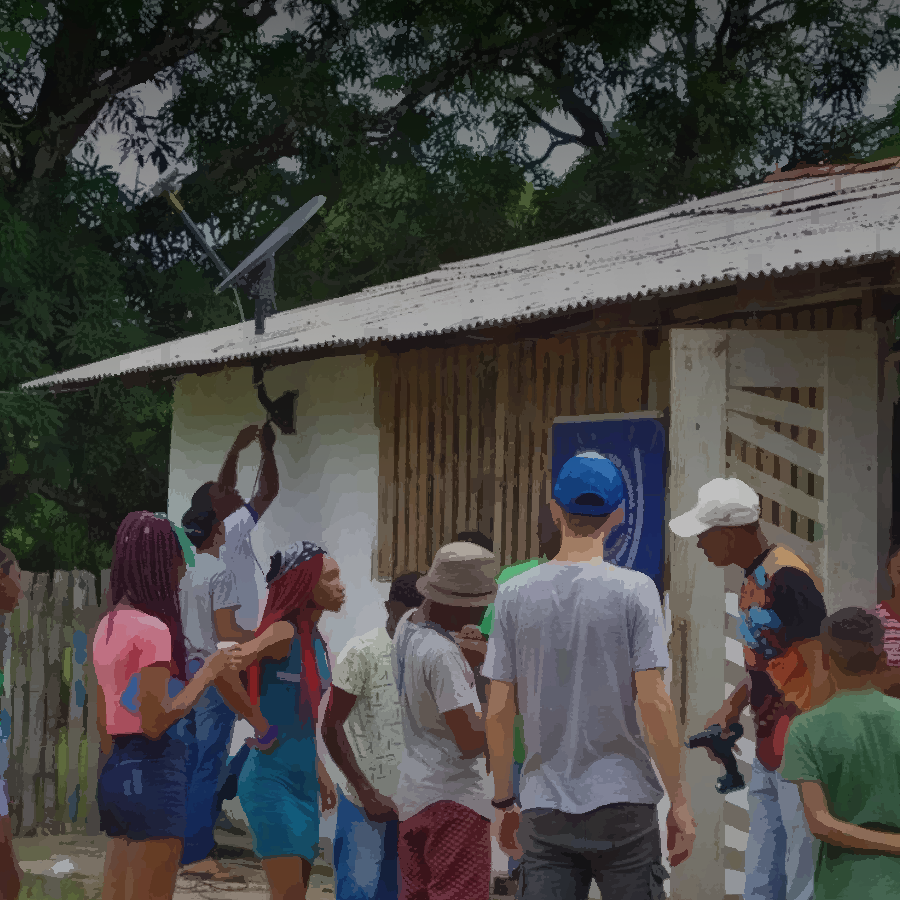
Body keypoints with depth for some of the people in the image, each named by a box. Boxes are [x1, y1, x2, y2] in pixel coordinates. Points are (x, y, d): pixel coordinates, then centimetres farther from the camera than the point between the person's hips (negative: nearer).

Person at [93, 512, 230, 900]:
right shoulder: (152, 629, -14)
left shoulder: (109, 626, 13)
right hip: (153, 773, -9)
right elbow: (156, 722, -20)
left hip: (114, 773, 9)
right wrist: (207, 674, -11)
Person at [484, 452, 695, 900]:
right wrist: (679, 800, -3)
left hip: (544, 809, 2)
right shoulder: (633, 590, -6)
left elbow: (499, 711, 3)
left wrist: (504, 800, 13)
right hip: (622, 801, -2)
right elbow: (653, 702, -9)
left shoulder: (515, 594, 2)